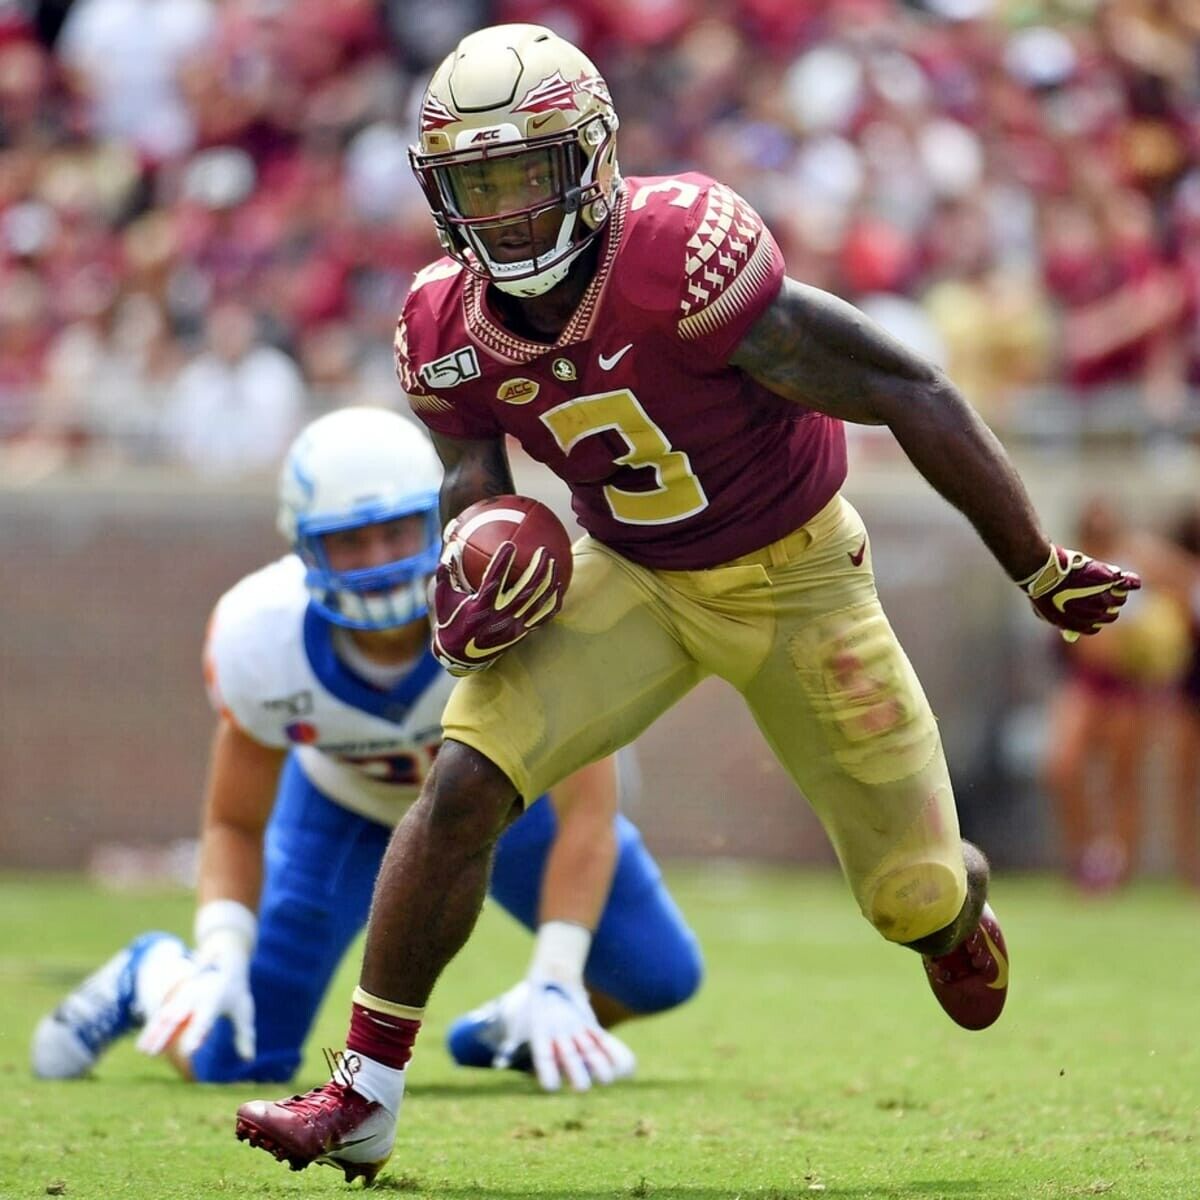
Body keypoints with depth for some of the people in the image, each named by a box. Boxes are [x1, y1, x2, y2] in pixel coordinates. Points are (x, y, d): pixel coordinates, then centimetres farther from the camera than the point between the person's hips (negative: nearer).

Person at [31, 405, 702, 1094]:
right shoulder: (262, 641, -34)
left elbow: (586, 813, -36)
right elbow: (235, 825, -18)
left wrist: (554, 986, -44)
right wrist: (220, 957, -36)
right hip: (346, 804, -1)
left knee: (661, 975, -9)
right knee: (235, 1063, -9)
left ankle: (520, 1029, 23)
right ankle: (150, 978, 27)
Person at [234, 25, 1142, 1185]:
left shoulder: (680, 255, -33)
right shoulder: (447, 330, -13)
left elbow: (909, 393, -26)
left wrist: (1039, 569, -19)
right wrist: (466, 610, -24)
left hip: (797, 578, -4)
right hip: (630, 578, 4)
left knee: (913, 896, 3)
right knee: (464, 782, -17)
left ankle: (955, 904, 44)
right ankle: (364, 1095, -8)